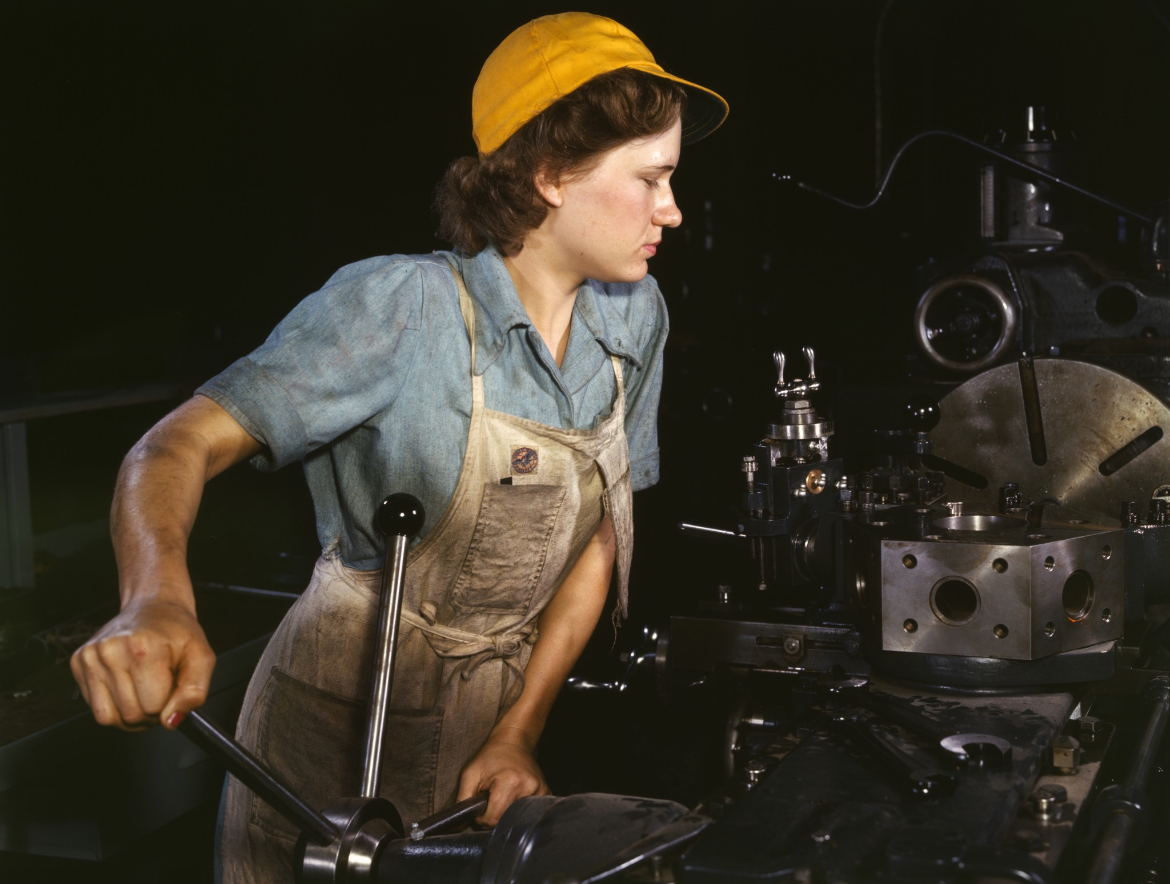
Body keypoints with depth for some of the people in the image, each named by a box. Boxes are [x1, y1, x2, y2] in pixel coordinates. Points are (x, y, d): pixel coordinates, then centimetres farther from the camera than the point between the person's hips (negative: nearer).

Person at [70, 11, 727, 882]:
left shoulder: (634, 318, -4)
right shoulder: (398, 308, -21)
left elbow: (597, 537, 0)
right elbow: (179, 445, -26)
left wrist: (519, 734, -6)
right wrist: (158, 600, -46)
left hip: (500, 718, 5)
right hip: (343, 741, -4)